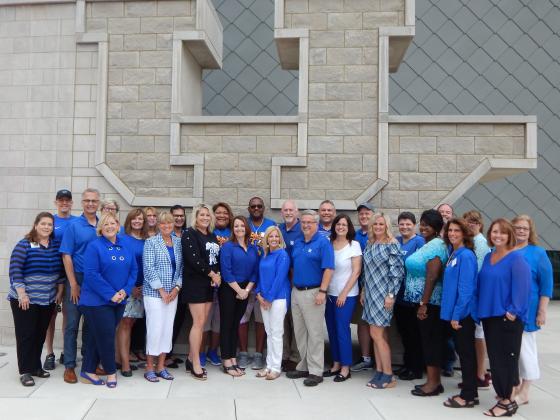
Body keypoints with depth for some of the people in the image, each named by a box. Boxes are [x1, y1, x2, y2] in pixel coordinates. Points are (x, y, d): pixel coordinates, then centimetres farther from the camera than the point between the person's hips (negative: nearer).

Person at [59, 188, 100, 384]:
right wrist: (73, 284, -12)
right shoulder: (73, 226, -5)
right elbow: (66, 256, -7)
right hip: (77, 279, -3)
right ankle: (69, 366, 10)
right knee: (72, 323, 1)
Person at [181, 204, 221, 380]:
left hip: (209, 284, 7)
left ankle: (191, 359, 19)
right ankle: (196, 364, 0)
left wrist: (217, 275, -4)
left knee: (200, 323, 9)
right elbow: (194, 259, -17)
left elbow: (218, 258, 15)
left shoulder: (212, 236, 15)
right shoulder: (189, 234, -7)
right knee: (199, 323, -8)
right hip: (195, 283, -7)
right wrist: (212, 274, -12)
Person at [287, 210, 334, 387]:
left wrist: (322, 291, -21)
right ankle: (304, 366, 25)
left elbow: (328, 269, -15)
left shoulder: (323, 243, -9)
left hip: (313, 293, -8)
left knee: (314, 333, -2)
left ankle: (316, 371, 6)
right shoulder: (297, 244, 13)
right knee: (299, 332, 14)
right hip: (296, 292, 8)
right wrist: (292, 286, 12)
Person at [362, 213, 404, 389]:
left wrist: (391, 295, -17)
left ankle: (388, 376, 3)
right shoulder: (369, 245, 11)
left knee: (377, 334, -7)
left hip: (383, 294, -7)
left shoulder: (392, 245, -10)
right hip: (371, 294, 7)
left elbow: (397, 271, -14)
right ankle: (379, 371, 18)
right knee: (379, 334, 11)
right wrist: (363, 291, 16)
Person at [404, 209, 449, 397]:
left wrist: (423, 303, -21)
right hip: (424, 300, 9)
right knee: (431, 339, 13)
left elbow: (432, 277, -22)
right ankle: (434, 380, 22)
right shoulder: (429, 245, 14)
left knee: (431, 340, -2)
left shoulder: (435, 245, -16)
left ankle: (433, 383, 7)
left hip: (430, 302, -9)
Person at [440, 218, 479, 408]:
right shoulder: (453, 254, 11)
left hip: (463, 313, -9)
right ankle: (470, 392, 26)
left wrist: (457, 314, -19)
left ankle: (468, 396, 12)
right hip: (454, 311, 9)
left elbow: (466, 288, -19)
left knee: (466, 352, 1)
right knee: (463, 351, 15)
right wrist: (452, 313, 14)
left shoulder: (466, 255, -16)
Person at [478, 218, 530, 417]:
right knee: (494, 357, 14)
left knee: (506, 357, -1)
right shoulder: (488, 257, 11)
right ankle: (502, 393, 27)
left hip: (507, 317, -7)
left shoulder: (516, 258, -11)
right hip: (489, 315, 7)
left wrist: (513, 311, -20)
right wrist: (481, 309, 14)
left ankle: (508, 401, 9)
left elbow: (521, 286, -17)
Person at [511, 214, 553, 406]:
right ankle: (513, 386, 26)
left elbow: (546, 283, -4)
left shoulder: (538, 253, -3)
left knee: (525, 349, 5)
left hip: (526, 311, -4)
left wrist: (542, 311, -9)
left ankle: (524, 393, 16)